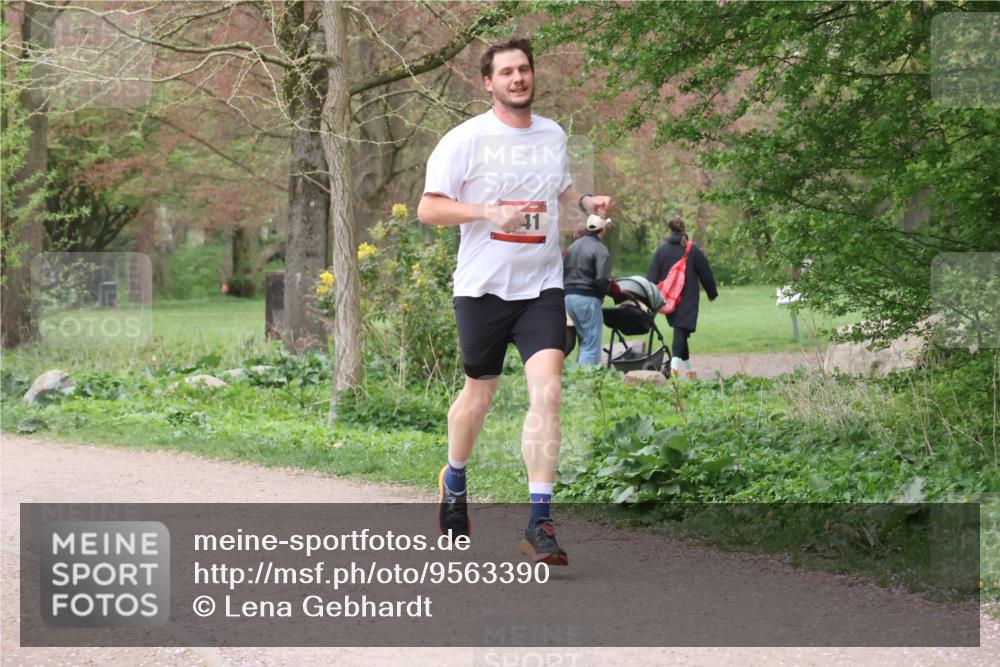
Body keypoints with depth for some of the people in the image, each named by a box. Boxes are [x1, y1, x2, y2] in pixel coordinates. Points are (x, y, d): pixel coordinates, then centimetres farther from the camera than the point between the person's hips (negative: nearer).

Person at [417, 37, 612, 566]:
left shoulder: (553, 136, 10)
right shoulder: (466, 139, -5)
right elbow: (428, 208, -8)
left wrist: (587, 203, 5)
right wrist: (492, 213, -21)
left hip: (542, 287, 2)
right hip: (483, 285, -2)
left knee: (547, 389, -15)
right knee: (479, 394, 11)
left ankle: (539, 522, -16)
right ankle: (454, 480, 42)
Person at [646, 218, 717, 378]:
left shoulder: (661, 250, 2)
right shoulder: (693, 250, -2)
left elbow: (652, 276, 0)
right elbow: (705, 274, 4)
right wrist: (712, 293, 17)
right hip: (688, 299, -3)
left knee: (679, 331, 15)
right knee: (682, 330, -9)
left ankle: (688, 368, 19)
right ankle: (675, 362, -32)